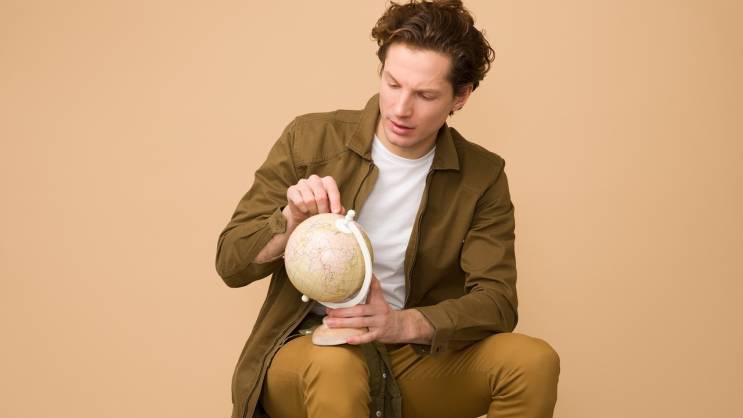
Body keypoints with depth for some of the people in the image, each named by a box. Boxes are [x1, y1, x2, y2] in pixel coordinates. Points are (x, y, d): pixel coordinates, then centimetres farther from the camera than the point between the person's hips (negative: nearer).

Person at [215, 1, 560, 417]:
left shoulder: (482, 177, -1)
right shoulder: (310, 138, -4)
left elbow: (496, 302, -10)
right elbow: (231, 263, -2)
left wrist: (404, 324, -29)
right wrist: (290, 220, -23)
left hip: (414, 358, 3)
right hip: (310, 348, -2)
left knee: (534, 361, -23)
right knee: (336, 366, -38)